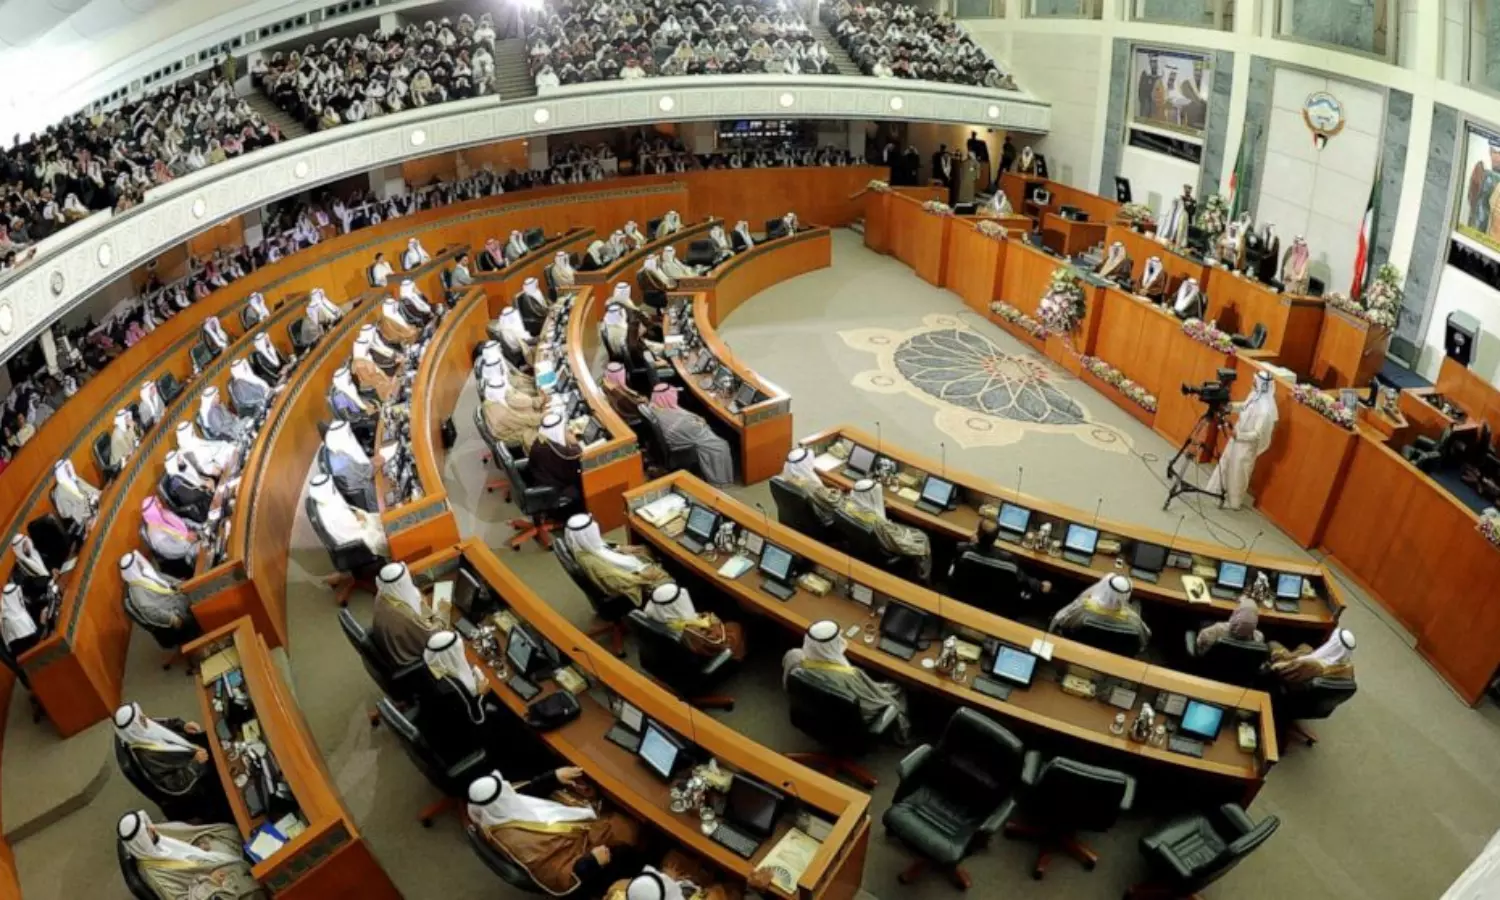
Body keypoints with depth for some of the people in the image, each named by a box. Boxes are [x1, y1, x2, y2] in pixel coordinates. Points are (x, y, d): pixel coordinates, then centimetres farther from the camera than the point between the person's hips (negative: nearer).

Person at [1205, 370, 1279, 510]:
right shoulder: (1255, 395, -5)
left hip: (1247, 445, -8)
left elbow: (1258, 434, -28)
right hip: (1237, 438, 8)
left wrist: (1239, 435, -22)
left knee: (1237, 473, 9)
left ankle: (1233, 502, 27)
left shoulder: (1265, 409, -31)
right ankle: (1216, 489, 41)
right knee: (1225, 464, 23)